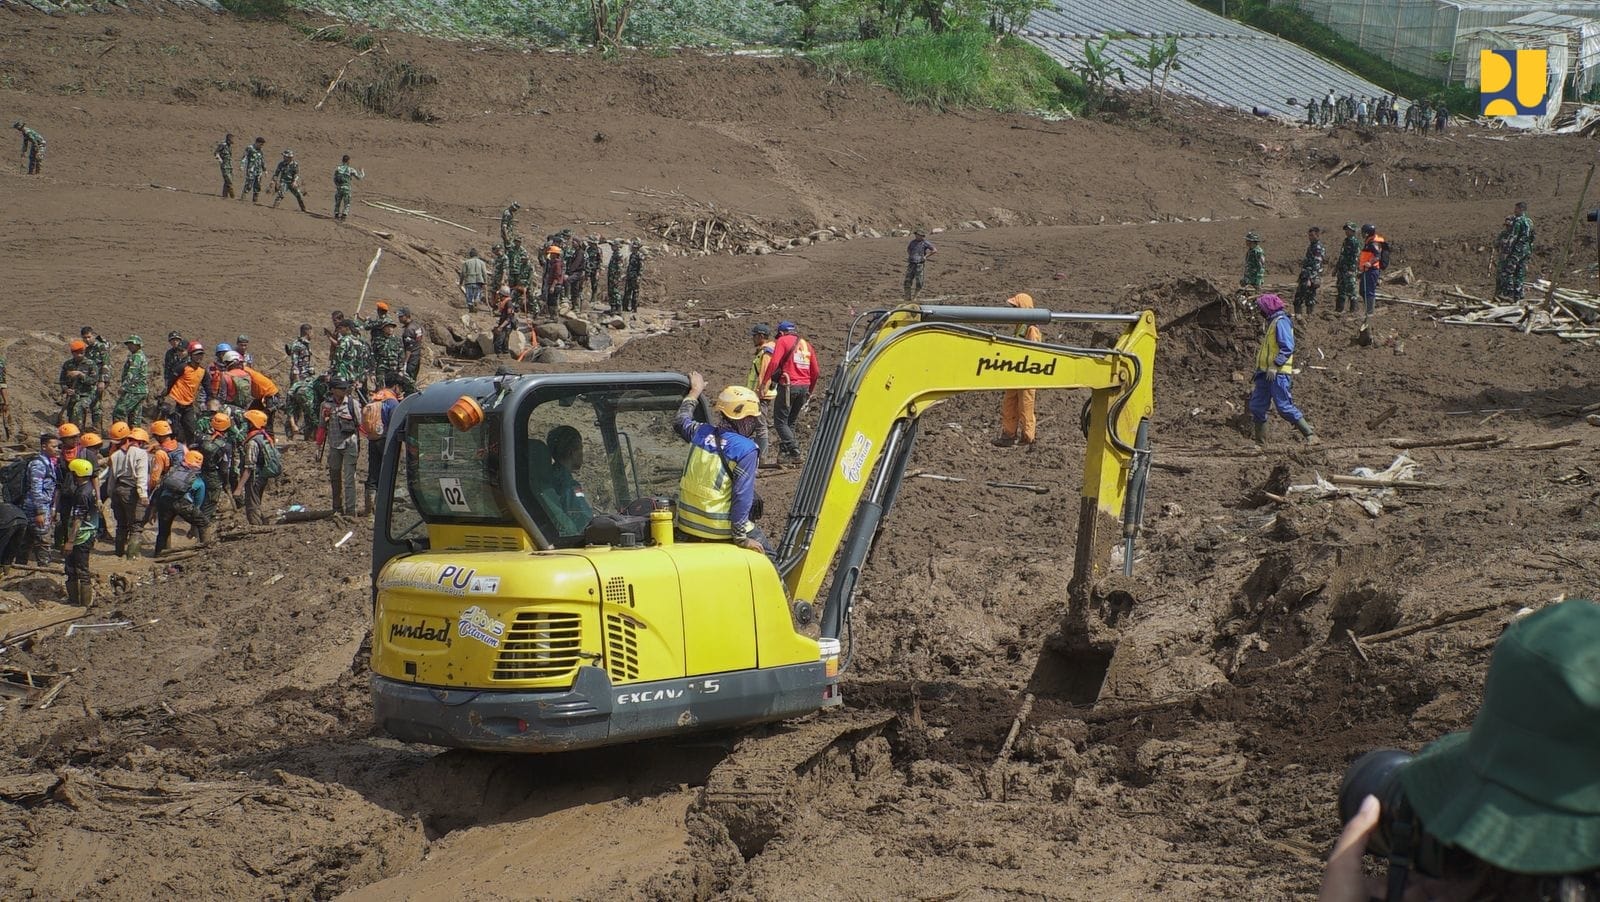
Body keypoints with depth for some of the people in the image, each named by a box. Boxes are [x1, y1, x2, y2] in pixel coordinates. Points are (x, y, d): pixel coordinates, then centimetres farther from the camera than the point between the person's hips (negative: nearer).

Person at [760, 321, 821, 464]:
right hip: (804, 387, 6)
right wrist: (810, 390, 28)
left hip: (788, 386, -6)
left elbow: (774, 362, -15)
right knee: (791, 422, 15)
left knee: (780, 421, -3)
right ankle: (785, 452, 12)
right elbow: (815, 371, 18)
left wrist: (764, 382, -10)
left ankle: (794, 451, -17)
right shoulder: (806, 344, 18)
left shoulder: (783, 341, 0)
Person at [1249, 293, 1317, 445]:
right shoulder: (1272, 322, 18)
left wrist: (1275, 366, -26)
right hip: (1266, 373, 10)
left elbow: (1287, 347, -22)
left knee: (1284, 406, -12)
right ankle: (1260, 441, 16)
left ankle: (1310, 435, -9)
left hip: (1277, 373, -10)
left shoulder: (1281, 322, -13)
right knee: (1257, 406, 8)